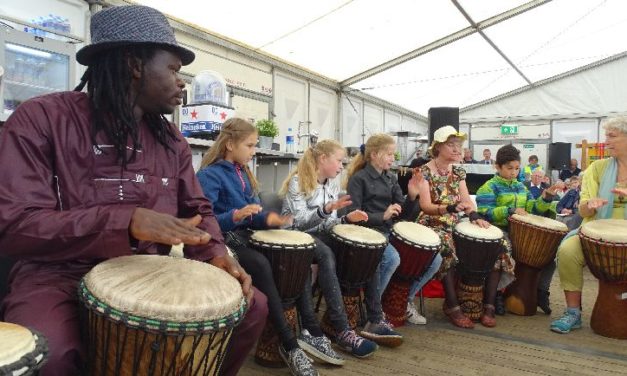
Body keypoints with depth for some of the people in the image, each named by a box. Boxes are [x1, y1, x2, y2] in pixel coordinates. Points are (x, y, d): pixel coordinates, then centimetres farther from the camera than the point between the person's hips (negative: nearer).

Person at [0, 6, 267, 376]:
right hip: (62, 277, -4)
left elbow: (197, 208, 12)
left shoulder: (171, 138, 8)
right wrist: (128, 221, -29)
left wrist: (216, 252, -11)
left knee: (251, 306, -4)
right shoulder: (42, 119, -9)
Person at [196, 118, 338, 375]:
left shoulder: (243, 173, 15)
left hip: (246, 237, 8)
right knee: (261, 265, -34)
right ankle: (289, 345, -26)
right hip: (223, 242, -8)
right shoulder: (209, 175, -11)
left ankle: (310, 331, -5)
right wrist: (235, 215, -36)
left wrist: (268, 219, -6)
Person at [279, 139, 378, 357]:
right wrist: (325, 209, -35)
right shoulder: (297, 181, -11)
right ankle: (343, 331, -33)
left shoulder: (333, 185, 10)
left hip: (318, 236, 7)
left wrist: (346, 219, -11)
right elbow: (299, 221, -20)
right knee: (326, 256, -36)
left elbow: (327, 225, 8)